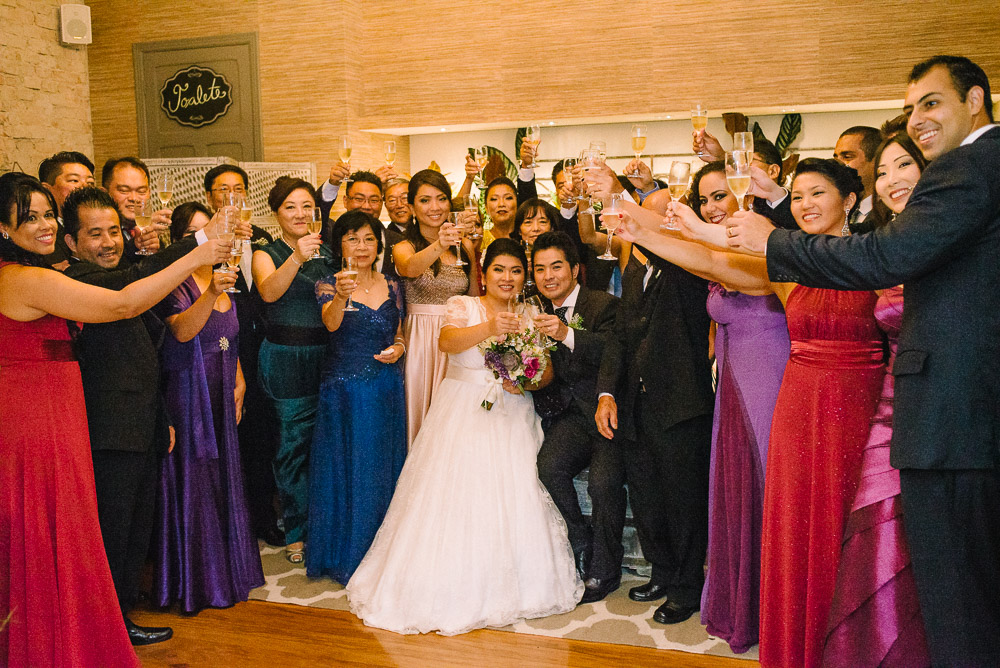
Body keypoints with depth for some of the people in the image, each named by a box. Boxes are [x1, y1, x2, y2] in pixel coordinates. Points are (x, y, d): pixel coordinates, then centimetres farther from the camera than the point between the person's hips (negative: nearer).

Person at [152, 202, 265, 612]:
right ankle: (193, 579, 13)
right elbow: (182, 332, -28)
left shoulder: (224, 279, 12)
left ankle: (224, 569, 28)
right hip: (187, 396, -7)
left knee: (222, 477, 14)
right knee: (191, 481, 0)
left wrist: (239, 382, 11)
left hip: (221, 397, 7)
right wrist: (211, 293, -41)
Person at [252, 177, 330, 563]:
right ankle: (297, 532, 13)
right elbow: (269, 292, -24)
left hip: (326, 357, 4)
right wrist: (297, 258, -37)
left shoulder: (328, 252, 12)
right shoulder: (266, 254, 0)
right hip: (286, 361, -3)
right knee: (294, 443, -1)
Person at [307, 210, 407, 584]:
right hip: (343, 391, -3)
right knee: (346, 468, 2)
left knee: (383, 468, 10)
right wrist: (340, 297, -43)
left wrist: (399, 348, -4)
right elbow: (331, 323, -24)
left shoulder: (391, 287, 8)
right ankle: (345, 557, 17)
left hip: (387, 390, 4)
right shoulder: (329, 285, -3)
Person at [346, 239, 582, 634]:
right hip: (463, 413, -2)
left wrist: (529, 382, -14)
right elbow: (448, 341, -19)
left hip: (511, 417, 2)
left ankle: (507, 586, 8)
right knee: (454, 493, -10)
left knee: (513, 496, -9)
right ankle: (452, 586, 5)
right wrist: (488, 328, -36)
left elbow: (548, 371, 9)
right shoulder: (464, 306, 2)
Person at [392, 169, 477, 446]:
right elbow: (411, 268, -27)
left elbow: (476, 296, 16)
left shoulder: (465, 246, 10)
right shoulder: (404, 247, -3)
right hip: (420, 341, -3)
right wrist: (438, 247, -45)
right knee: (421, 411, 0)